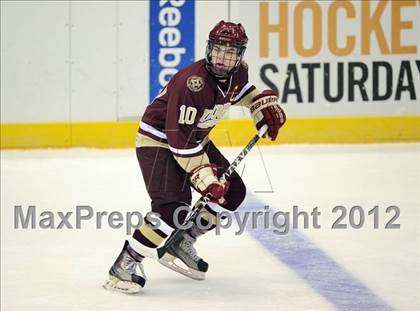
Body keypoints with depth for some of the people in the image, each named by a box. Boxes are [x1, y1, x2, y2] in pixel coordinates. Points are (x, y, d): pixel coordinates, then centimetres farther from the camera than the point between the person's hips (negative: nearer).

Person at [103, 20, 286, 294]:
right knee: (173, 205, -25)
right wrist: (205, 177, -33)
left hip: (196, 138, 9)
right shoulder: (192, 83, -33)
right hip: (159, 140, -9)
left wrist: (265, 106, 5)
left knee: (233, 192, 6)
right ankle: (126, 263, -16)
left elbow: (243, 90, 21)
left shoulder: (237, 73, -8)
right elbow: (179, 138, -33)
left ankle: (182, 243, 17)